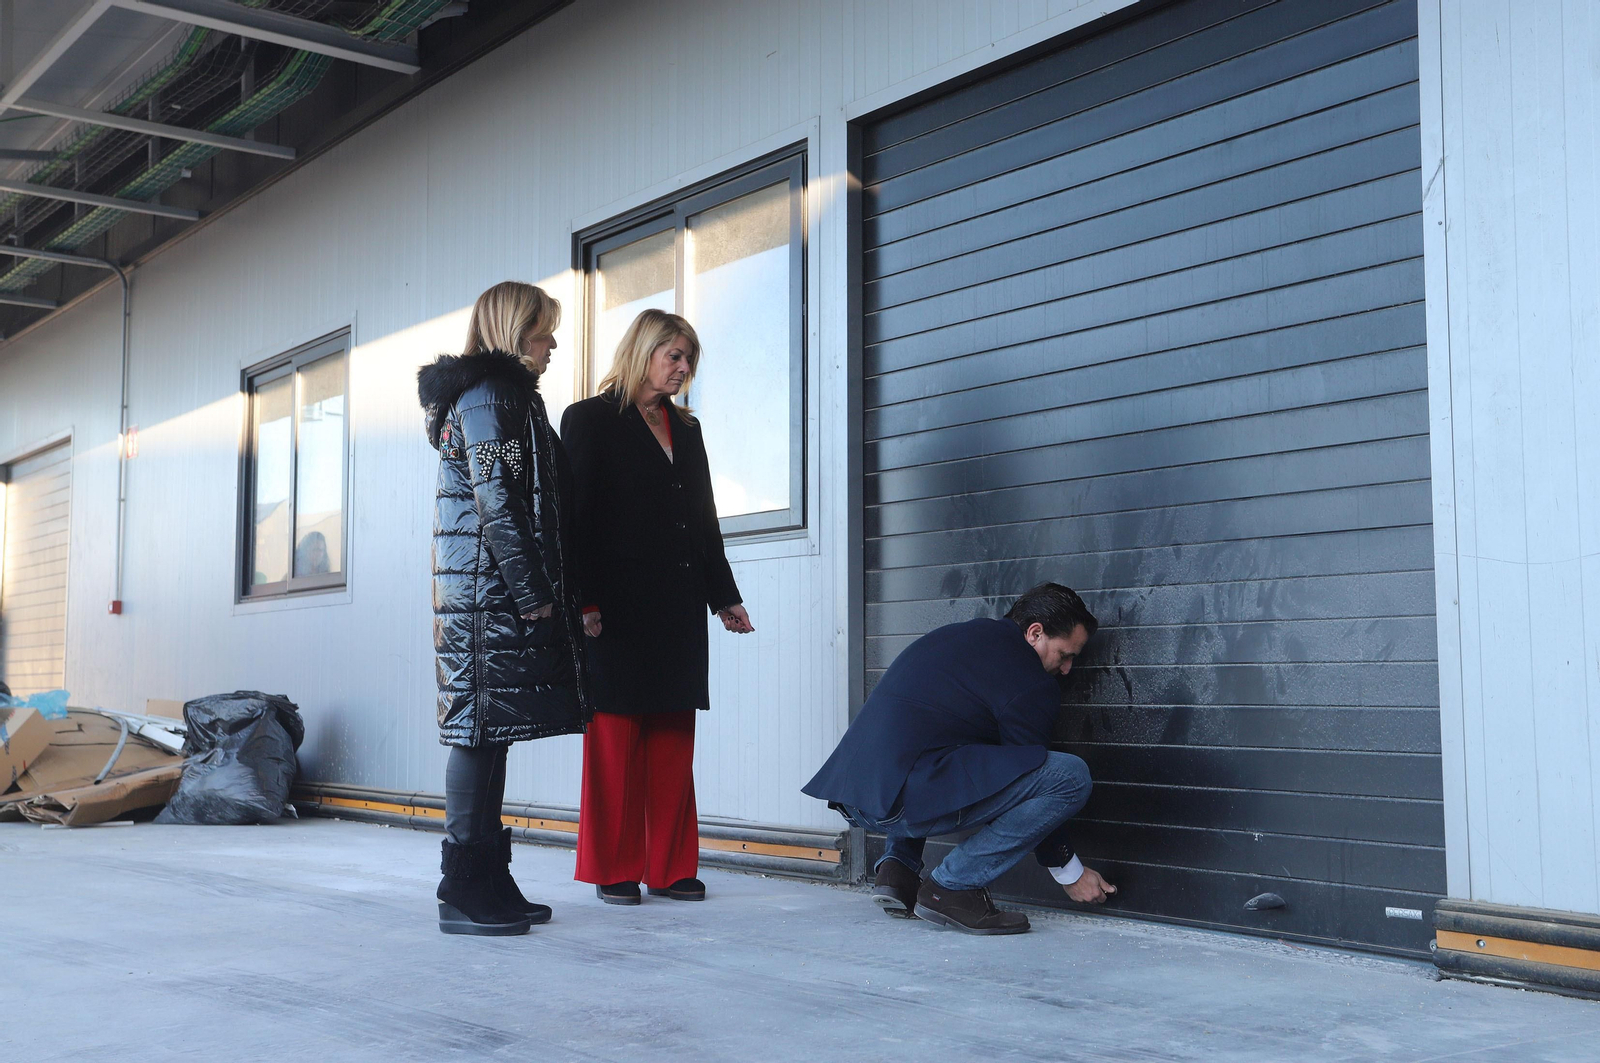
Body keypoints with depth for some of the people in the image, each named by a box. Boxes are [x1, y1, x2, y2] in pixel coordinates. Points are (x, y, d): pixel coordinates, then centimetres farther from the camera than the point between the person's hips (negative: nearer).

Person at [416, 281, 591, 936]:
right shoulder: (490, 395, -8)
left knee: (485, 732, 9)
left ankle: (488, 883, 14)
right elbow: (496, 500, -17)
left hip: (490, 592, 10)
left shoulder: (503, 394, 23)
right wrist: (532, 592, -17)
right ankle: (464, 894, -5)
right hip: (493, 589, -10)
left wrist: (536, 588, 17)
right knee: (481, 726, -9)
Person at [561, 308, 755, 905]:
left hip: (678, 607, 6)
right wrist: (582, 600, -14)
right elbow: (576, 515, -5)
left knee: (673, 739, 5)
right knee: (615, 738, -1)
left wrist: (724, 597, 17)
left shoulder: (685, 429, 19)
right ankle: (614, 871, 7)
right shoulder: (591, 420, 2)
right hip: (617, 606, -5)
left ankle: (670, 867, 11)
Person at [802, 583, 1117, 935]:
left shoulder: (955, 635, 24)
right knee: (1070, 776, -8)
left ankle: (897, 866, 20)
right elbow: (1034, 774, 4)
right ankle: (952, 887, -3)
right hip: (901, 801, -9)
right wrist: (1070, 873, 16)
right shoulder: (1031, 685, -3)